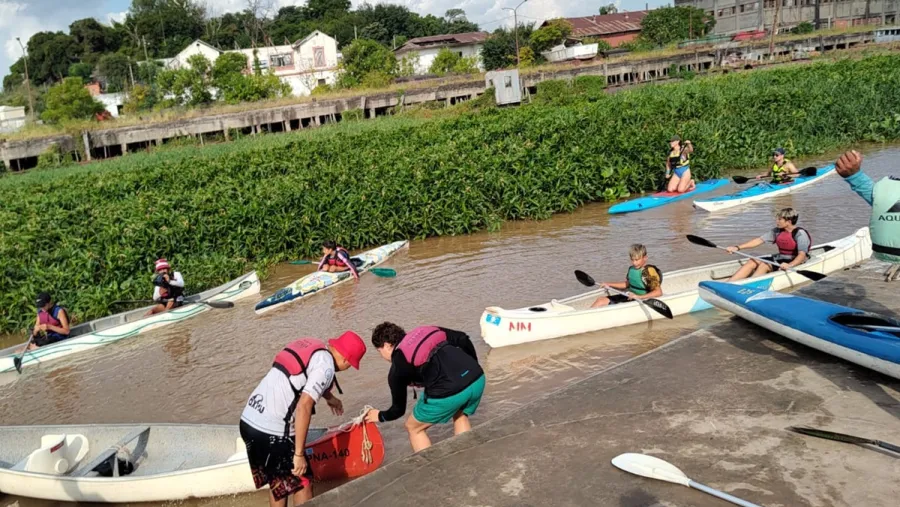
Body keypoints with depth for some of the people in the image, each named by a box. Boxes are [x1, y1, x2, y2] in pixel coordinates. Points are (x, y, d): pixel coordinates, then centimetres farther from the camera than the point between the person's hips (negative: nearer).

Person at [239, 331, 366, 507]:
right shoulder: (326, 366, -13)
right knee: (301, 484, 8)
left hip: (249, 421, 8)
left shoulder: (309, 345, 13)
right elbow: (303, 407, -22)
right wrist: (299, 454, -18)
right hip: (272, 431, -8)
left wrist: (329, 397, 50)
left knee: (277, 481, 24)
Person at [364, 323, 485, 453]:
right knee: (460, 415, 38)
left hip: (447, 392, -6)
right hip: (477, 378, 6)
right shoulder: (427, 332, 23)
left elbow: (399, 409, 21)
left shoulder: (398, 367, 12)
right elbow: (463, 339, 19)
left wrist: (380, 416, 42)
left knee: (413, 428, 22)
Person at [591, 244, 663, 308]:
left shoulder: (649, 271, -18)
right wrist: (609, 284, 12)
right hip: (629, 297, 8)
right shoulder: (632, 268, 6)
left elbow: (658, 292, -25)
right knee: (600, 300, -3)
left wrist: (638, 297, -33)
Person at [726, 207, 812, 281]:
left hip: (794, 262, -7)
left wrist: (789, 265, -44)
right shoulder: (778, 231, 7)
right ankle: (728, 284, -29)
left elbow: (802, 255, -24)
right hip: (779, 259, 7)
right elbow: (759, 240, 5)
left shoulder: (800, 233, -14)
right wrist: (737, 247, -3)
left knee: (764, 265, -30)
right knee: (752, 262, -14)